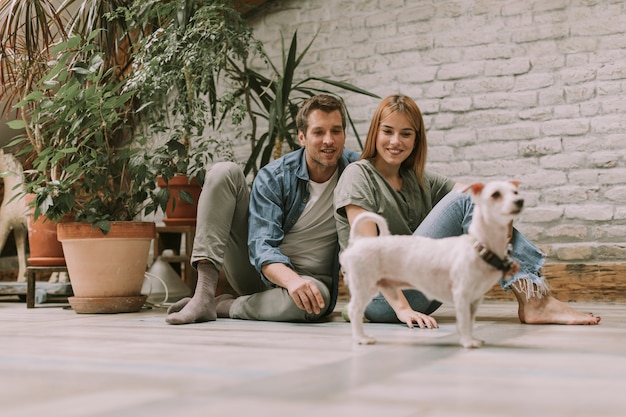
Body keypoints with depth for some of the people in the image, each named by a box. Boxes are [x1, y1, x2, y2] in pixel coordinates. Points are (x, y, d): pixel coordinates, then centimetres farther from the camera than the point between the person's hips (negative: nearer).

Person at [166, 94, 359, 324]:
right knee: (223, 173, -16)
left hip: (305, 280, 0)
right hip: (261, 271, 1)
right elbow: (262, 247, -21)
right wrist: (290, 279, -43)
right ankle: (204, 293, -26)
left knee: (317, 298, -41)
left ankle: (224, 306, -17)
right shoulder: (273, 177, -12)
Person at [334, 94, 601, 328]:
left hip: (420, 297, 7)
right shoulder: (358, 176, -4)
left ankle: (533, 296, -21)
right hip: (381, 299, -7)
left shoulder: (418, 180, 15)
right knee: (466, 201, -17)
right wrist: (402, 308, -25)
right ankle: (534, 301, -23)